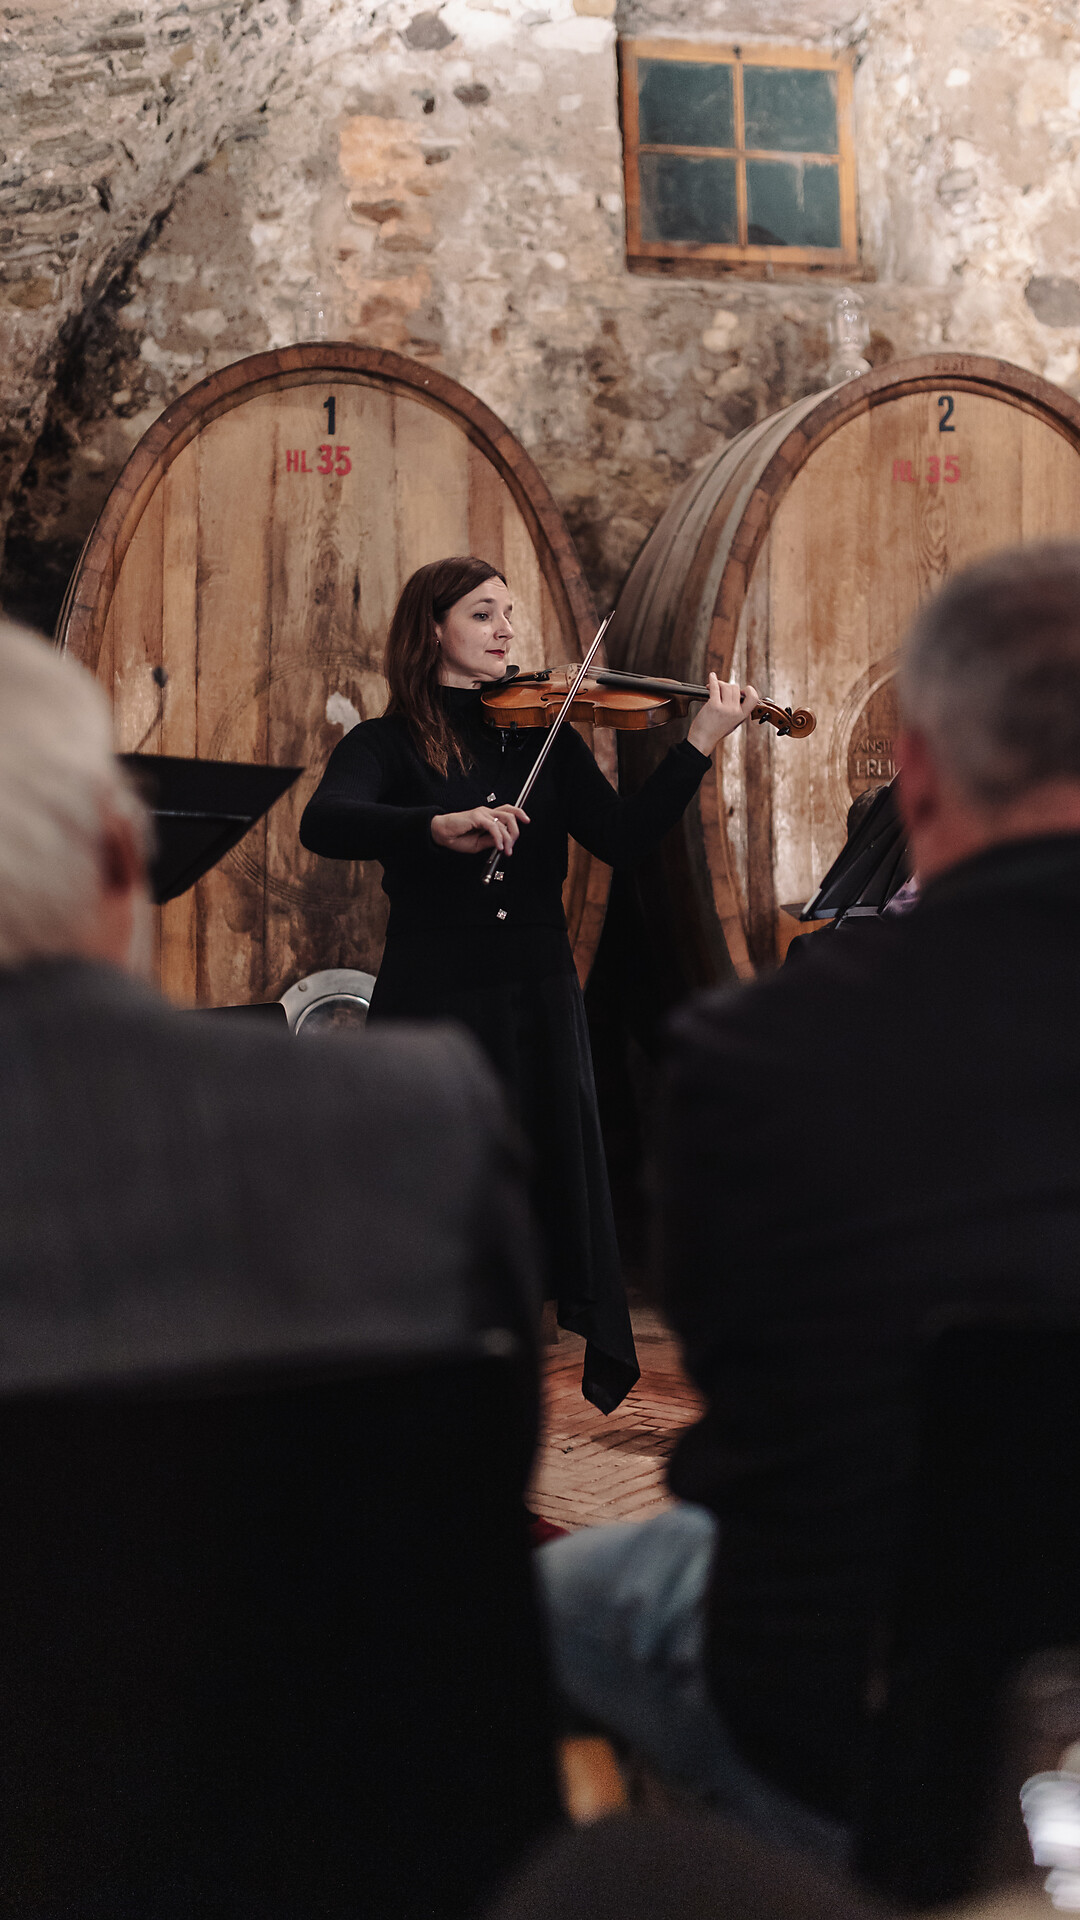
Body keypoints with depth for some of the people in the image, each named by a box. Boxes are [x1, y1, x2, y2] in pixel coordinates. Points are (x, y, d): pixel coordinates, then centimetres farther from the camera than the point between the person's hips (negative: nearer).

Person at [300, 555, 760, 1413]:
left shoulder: (545, 737, 9)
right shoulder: (387, 744, 0)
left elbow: (624, 841, -2)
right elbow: (323, 824, -20)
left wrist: (699, 745, -13)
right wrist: (439, 826, -36)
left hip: (537, 994, 2)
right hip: (431, 998, -2)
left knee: (557, 1177, 1)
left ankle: (606, 1383, 11)